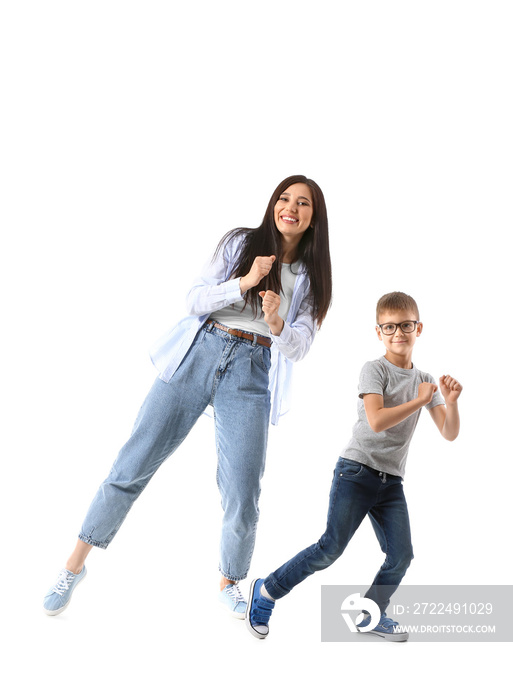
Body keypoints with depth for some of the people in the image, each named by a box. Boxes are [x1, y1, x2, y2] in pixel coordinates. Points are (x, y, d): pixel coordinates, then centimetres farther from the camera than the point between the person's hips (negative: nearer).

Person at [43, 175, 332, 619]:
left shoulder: (312, 277, 10)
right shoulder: (240, 243, 6)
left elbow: (299, 347, 1)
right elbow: (195, 301, -1)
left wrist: (276, 323, -20)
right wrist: (244, 282, -15)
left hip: (252, 374, 1)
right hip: (200, 353, 0)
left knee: (243, 497, -5)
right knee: (135, 463, 1)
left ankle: (230, 584, 22)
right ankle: (76, 564, 16)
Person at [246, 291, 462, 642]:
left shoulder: (424, 380, 11)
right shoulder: (375, 369, -6)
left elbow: (450, 434, 8)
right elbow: (376, 421, -22)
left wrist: (451, 401, -10)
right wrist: (419, 401, -16)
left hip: (392, 481, 6)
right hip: (357, 471, -6)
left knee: (401, 555, -1)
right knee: (332, 547, -10)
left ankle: (370, 615, 23)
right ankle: (267, 590, 6)